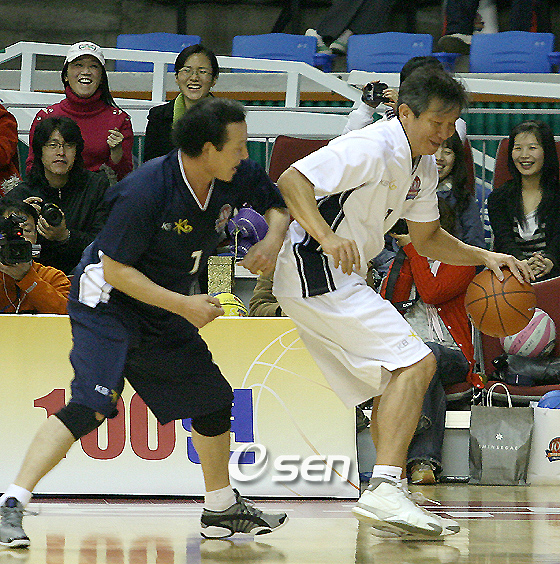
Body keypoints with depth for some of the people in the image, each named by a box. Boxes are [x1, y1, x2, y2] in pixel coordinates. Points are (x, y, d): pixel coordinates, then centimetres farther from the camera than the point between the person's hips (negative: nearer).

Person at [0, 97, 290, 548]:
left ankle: (222, 510, 29)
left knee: (213, 399, 11)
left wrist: (273, 238, -10)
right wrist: (184, 305, -24)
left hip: (165, 313, 8)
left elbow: (278, 203, 12)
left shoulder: (232, 181, -7)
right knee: (92, 405, -25)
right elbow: (116, 269, -24)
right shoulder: (145, 191, -28)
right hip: (107, 302, -8)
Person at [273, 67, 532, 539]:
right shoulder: (373, 148, -17)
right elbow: (292, 181, -24)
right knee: (416, 363, -18)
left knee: (393, 380, 15)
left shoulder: (423, 168, 14)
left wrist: (485, 257, 11)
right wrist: (328, 237, -38)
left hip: (337, 278, 11)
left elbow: (427, 238, 26)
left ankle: (392, 497, 19)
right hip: (316, 274, -11)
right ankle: (384, 491, -28)